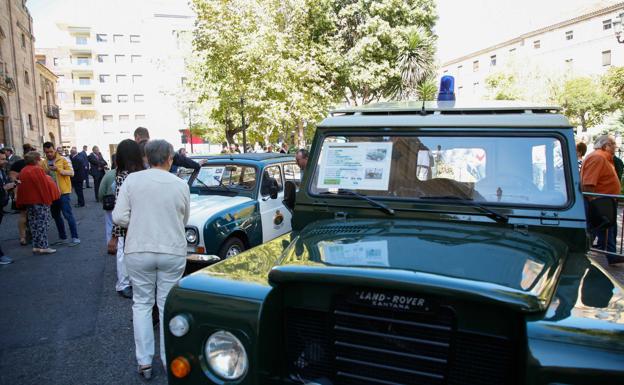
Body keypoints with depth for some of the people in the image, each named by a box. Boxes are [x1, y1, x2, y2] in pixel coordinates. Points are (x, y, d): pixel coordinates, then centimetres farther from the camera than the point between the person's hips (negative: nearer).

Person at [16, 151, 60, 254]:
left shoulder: (23, 171, 9)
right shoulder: (38, 170, -15)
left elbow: (21, 187, 12)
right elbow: (46, 185, -14)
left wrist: (27, 199, 16)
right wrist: (48, 178, 6)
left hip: (28, 201, 7)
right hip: (40, 200, -7)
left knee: (34, 224, 12)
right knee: (42, 223, -1)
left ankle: (36, 246, 15)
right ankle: (43, 246, 0)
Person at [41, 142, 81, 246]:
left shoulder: (63, 160, -4)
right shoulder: (43, 163, 8)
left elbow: (71, 172, -11)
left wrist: (58, 169, -23)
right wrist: (45, 172, -14)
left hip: (63, 192, -6)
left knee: (68, 215, -7)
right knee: (56, 215, 13)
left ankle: (75, 238, -3)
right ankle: (62, 238, 23)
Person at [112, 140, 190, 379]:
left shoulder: (132, 180, -4)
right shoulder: (181, 185, -3)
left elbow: (119, 217, -6)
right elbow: (184, 220, 6)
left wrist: (139, 223, 12)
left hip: (139, 251, 0)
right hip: (173, 252, 0)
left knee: (142, 303, 13)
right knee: (168, 305, 10)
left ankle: (144, 361, 16)